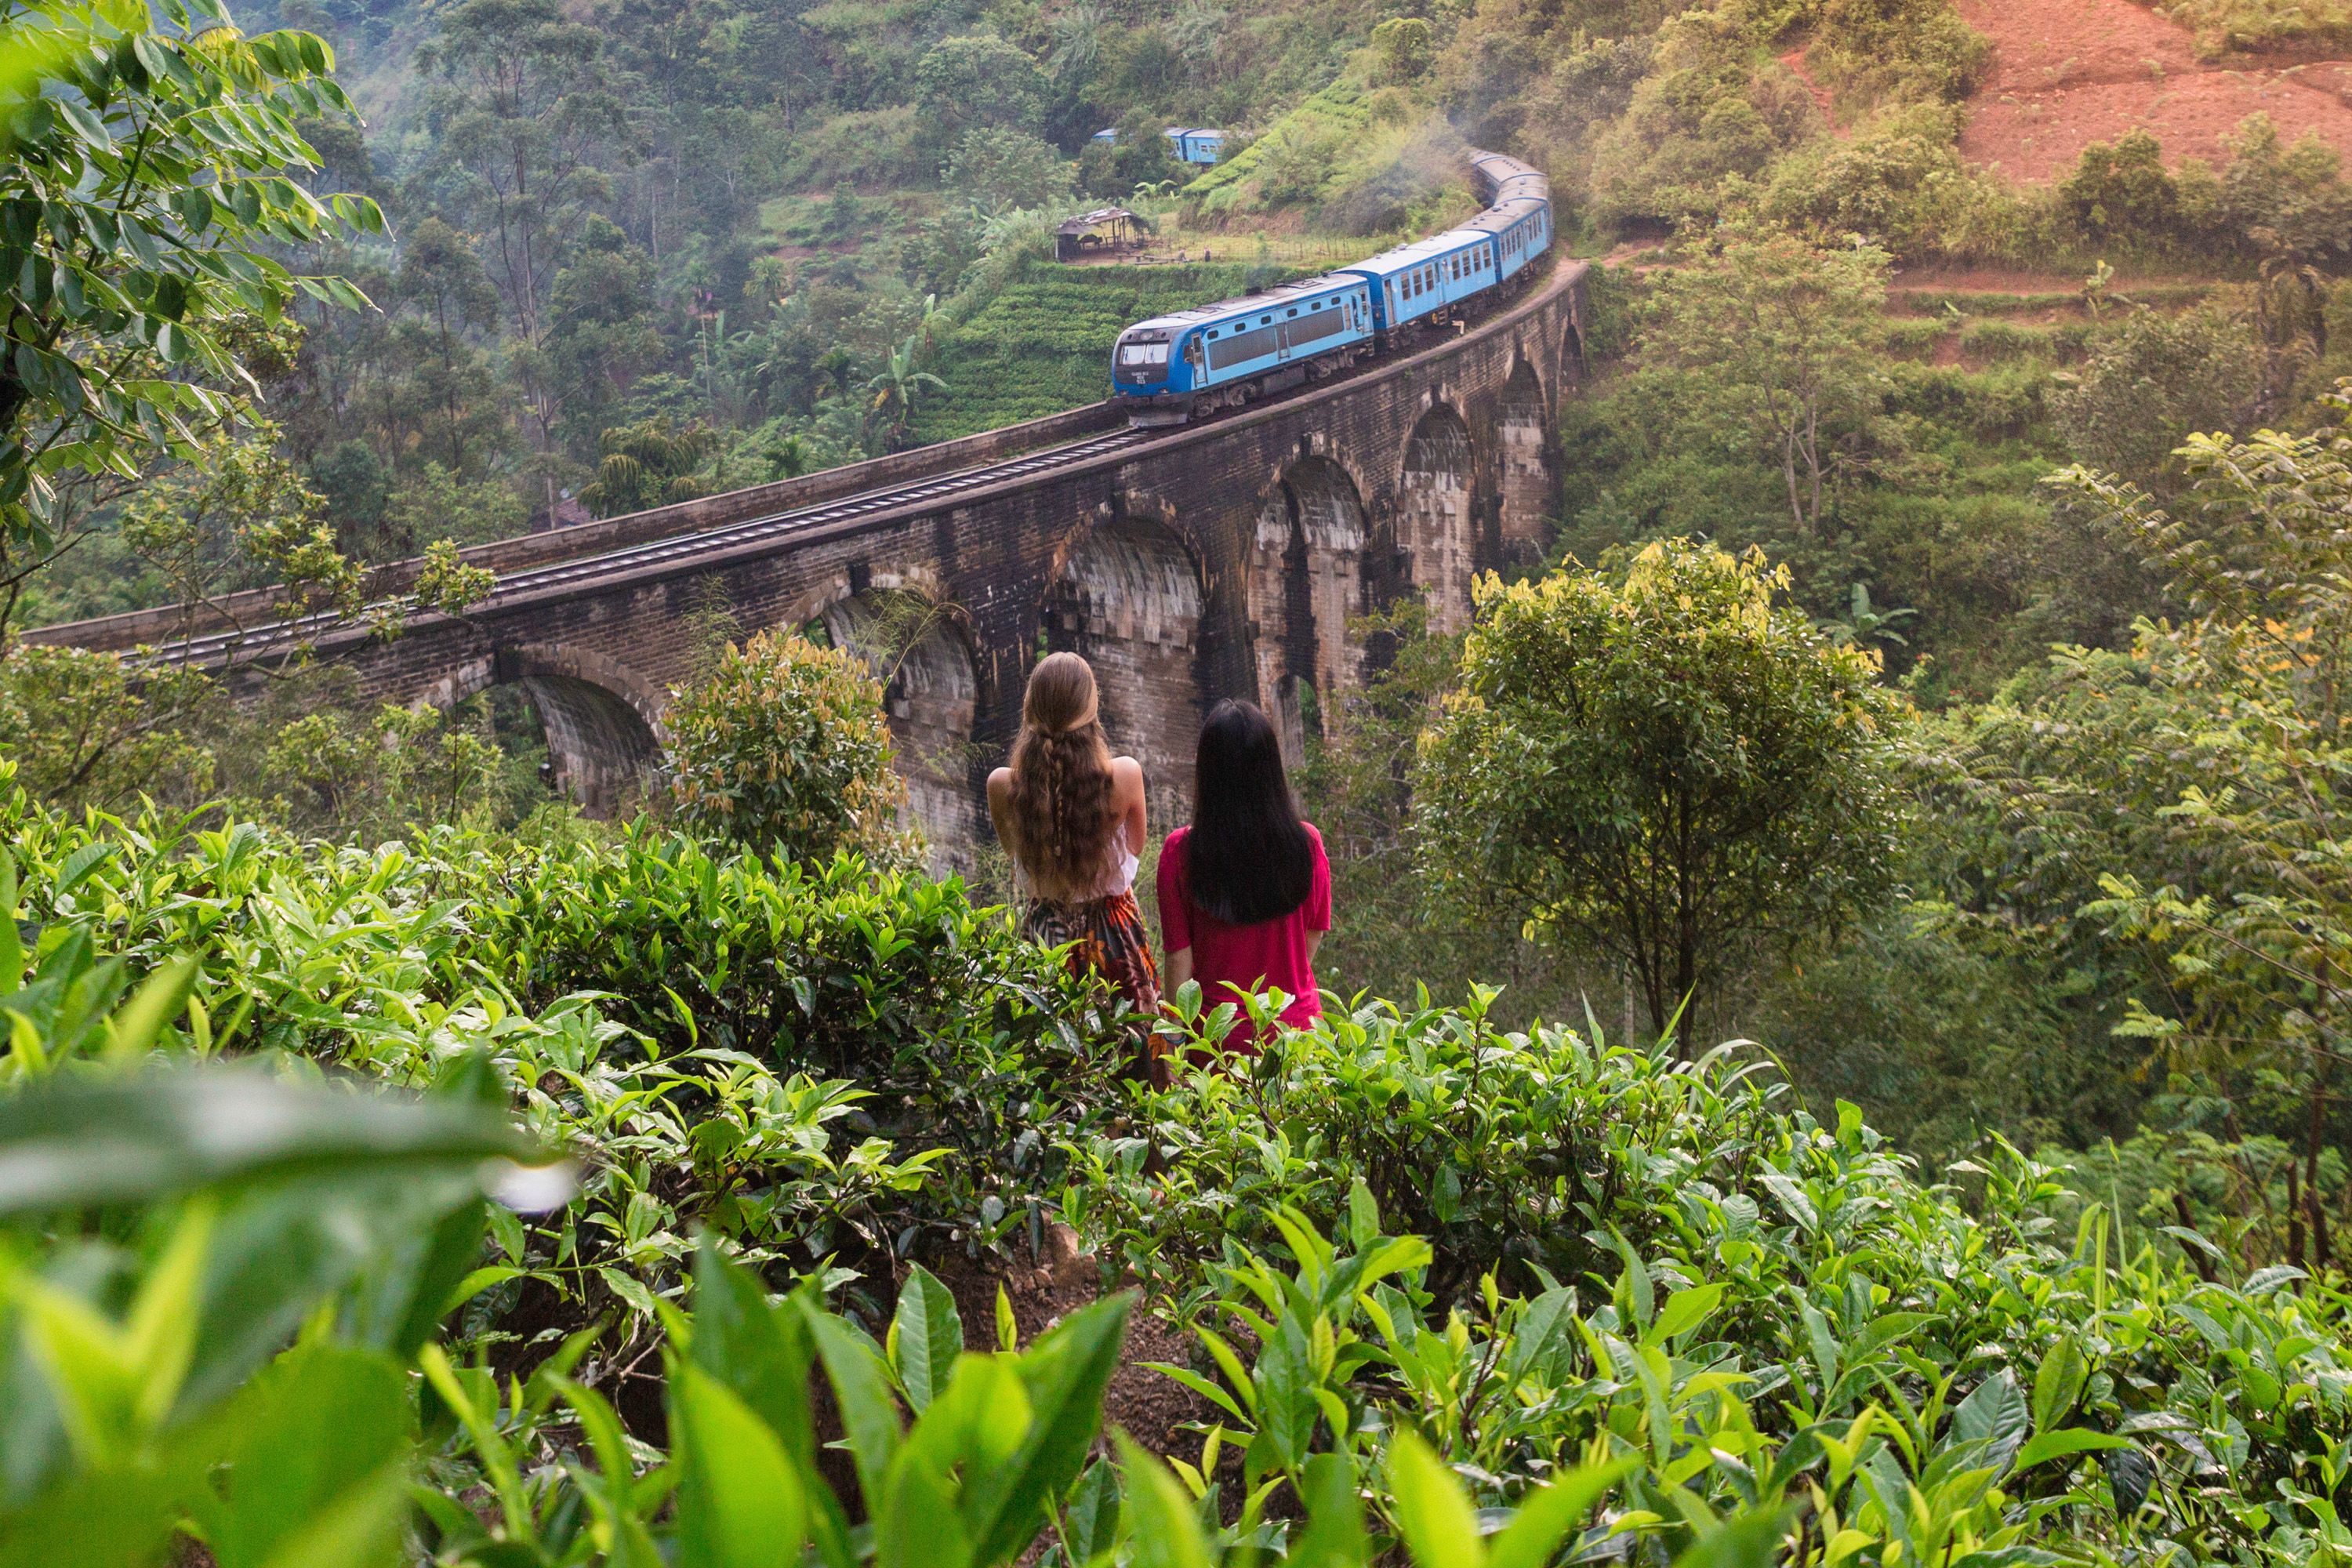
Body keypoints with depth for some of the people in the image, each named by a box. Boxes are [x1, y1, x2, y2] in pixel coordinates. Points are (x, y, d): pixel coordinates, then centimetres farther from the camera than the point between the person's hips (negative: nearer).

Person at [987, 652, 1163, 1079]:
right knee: (1131, 1062, 12)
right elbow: (1134, 851, 2)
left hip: (1042, 930, 1)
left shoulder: (1002, 786, -14)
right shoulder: (1125, 775, -17)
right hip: (1115, 934, -1)